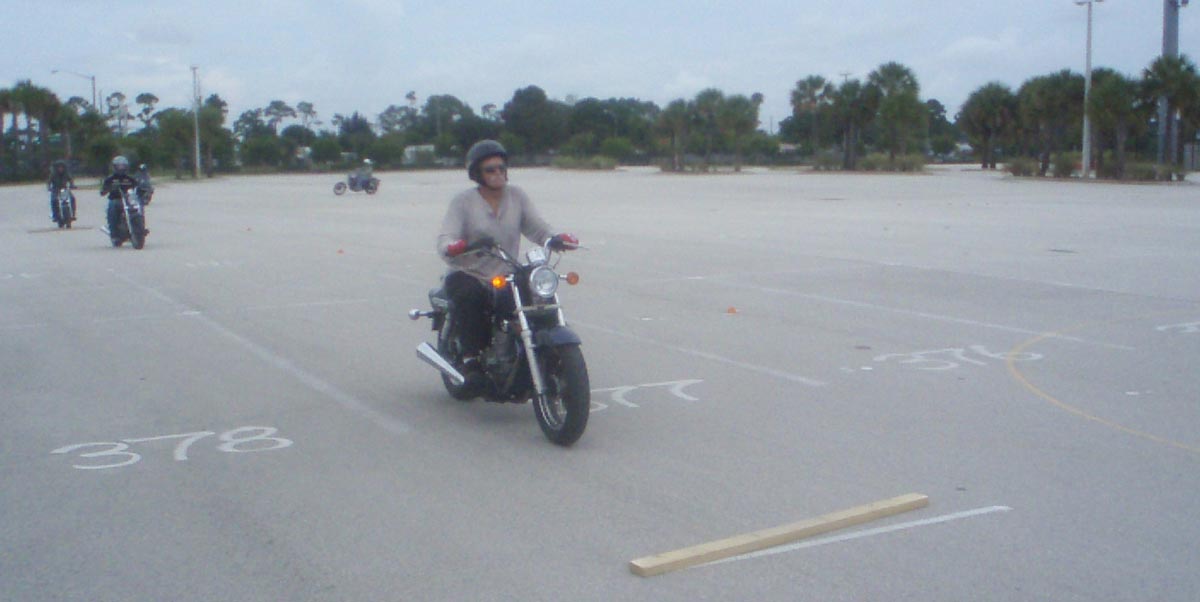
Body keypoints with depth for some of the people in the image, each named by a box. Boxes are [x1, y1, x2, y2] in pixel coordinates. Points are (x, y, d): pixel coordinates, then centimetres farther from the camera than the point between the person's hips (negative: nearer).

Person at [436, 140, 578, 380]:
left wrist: (556, 239, -20)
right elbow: (445, 238, -12)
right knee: (469, 296, -36)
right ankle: (471, 359, -29)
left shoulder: (517, 196, 9)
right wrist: (452, 247, -37)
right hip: (467, 274, -3)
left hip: (507, 277, 3)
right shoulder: (463, 201, 0)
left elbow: (537, 227, 2)